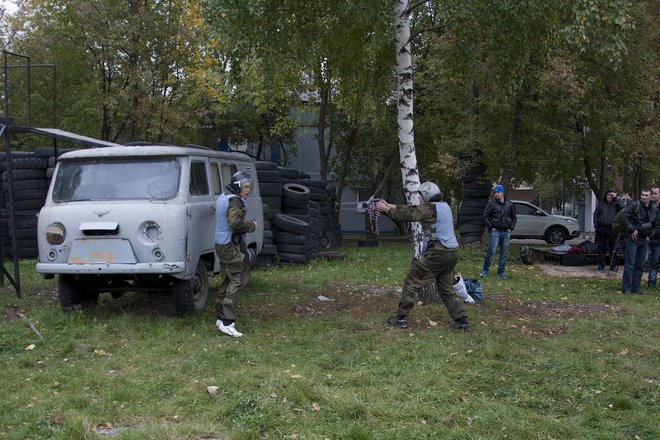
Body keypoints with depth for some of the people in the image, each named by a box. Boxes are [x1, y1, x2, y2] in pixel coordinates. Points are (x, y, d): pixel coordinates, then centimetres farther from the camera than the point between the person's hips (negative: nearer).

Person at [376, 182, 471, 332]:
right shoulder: (444, 206, 15)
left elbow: (406, 215, -7)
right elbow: (411, 209, 19)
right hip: (452, 253, 9)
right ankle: (462, 322, 12)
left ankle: (401, 318, 5)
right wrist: (390, 205, 20)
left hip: (437, 254, -9)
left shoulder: (430, 208, -11)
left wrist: (385, 209, 7)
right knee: (446, 289, 18)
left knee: (411, 283, 3)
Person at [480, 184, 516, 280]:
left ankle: (501, 272, 15)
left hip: (506, 232, 4)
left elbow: (514, 218, 18)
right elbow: (485, 216, -1)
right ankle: (485, 271, 2)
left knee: (504, 253, 6)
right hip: (495, 231, -3)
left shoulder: (509, 204, 9)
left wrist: (511, 228, 7)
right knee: (491, 251, -9)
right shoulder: (491, 204, -1)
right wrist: (491, 227, -7)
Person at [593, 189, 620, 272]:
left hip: (612, 229, -2)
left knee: (613, 248, 1)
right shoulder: (601, 204, 12)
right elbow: (595, 215, 13)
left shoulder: (615, 204, 6)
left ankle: (613, 265, 8)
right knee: (601, 248, 5)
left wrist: (615, 197, -13)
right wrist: (596, 225, 3)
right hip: (602, 228, 2)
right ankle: (601, 265, 13)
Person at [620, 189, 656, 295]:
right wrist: (632, 230, -16)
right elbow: (623, 217, -15)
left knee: (640, 265, 9)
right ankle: (626, 288, 0)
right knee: (630, 265, -5)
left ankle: (635, 288, 17)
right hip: (633, 239, -6)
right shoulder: (634, 205, -10)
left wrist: (649, 234, 9)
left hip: (644, 240, 6)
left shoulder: (653, 209, 9)